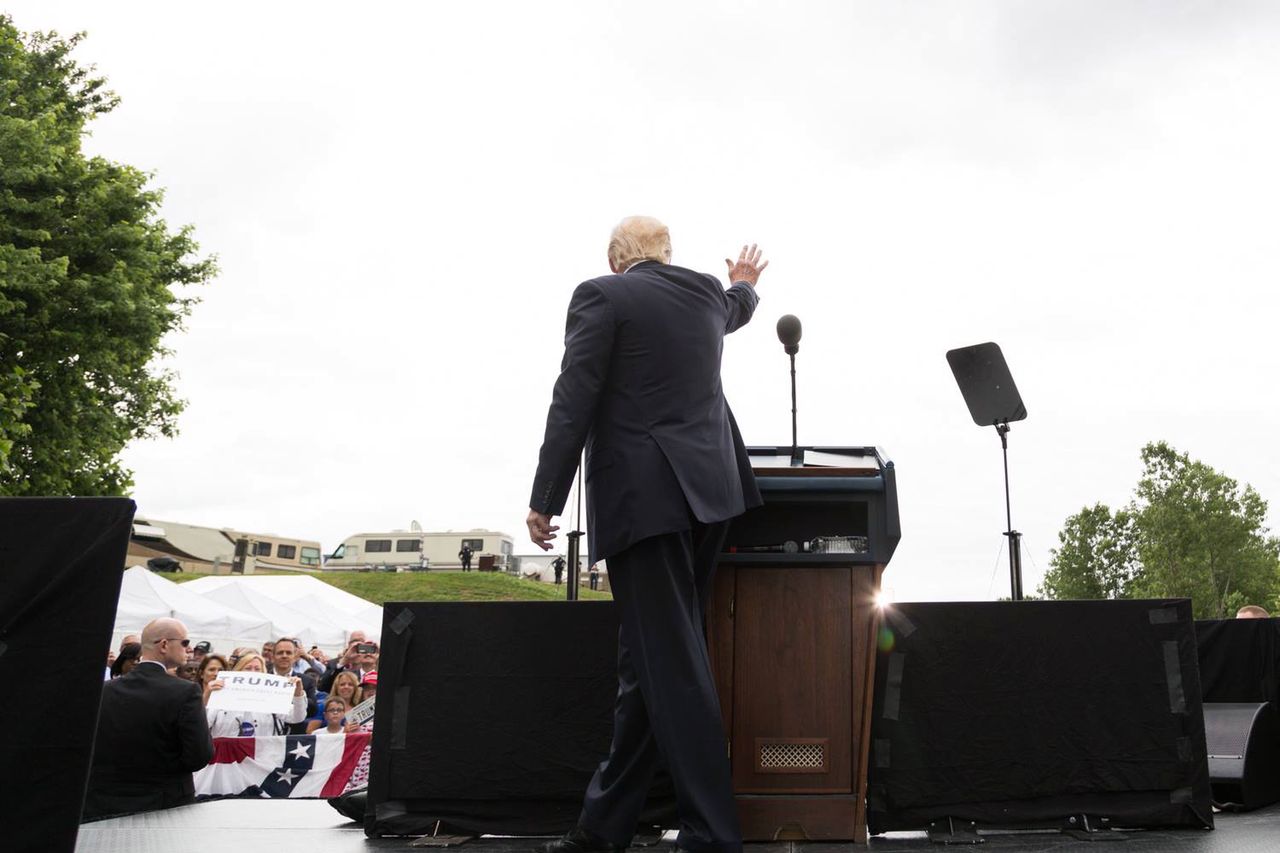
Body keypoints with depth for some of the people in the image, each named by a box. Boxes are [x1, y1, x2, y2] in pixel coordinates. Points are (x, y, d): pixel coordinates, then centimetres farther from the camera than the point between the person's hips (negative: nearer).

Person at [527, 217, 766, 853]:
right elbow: (733, 311, 40)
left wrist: (544, 500, -7)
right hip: (706, 489, 7)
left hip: (643, 495, -7)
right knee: (647, 657, 11)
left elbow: (572, 403, -10)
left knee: (668, 663, -5)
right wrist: (745, 283, 63)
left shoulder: (602, 295, -3)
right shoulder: (707, 294, 15)